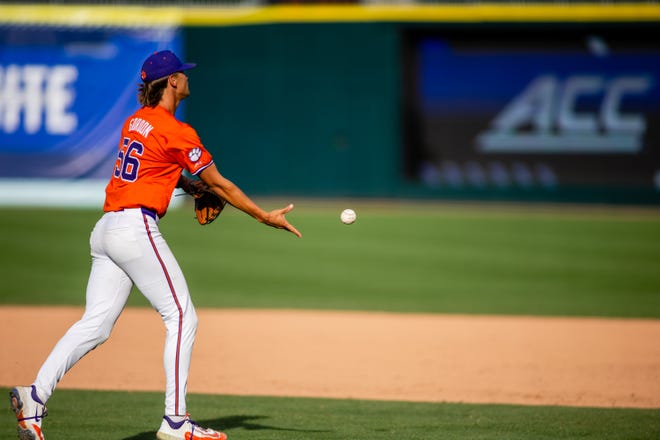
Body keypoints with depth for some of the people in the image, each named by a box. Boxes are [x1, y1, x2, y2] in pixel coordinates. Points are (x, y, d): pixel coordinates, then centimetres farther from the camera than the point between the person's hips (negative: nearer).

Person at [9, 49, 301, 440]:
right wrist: (264, 216, 4)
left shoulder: (135, 122, 17)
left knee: (96, 324, 4)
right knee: (182, 317, -1)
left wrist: (190, 186, 18)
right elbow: (218, 183, -3)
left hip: (105, 230, 8)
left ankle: (35, 397, -10)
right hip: (136, 228, -8)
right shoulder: (176, 131, -8)